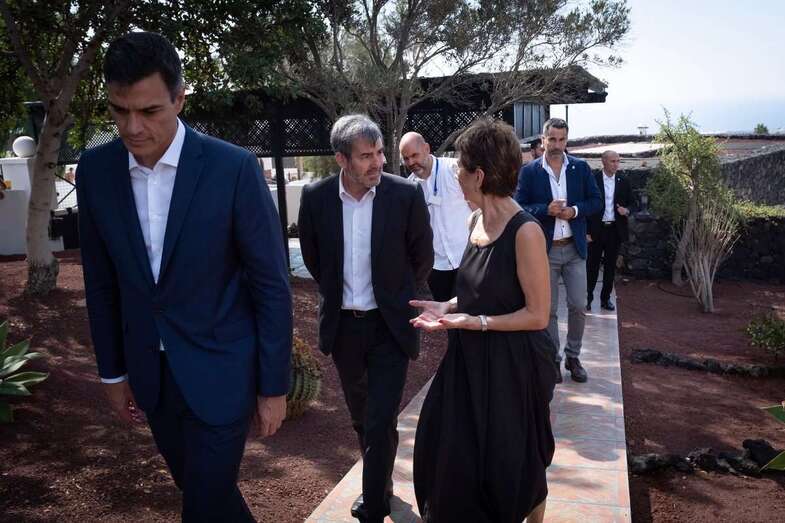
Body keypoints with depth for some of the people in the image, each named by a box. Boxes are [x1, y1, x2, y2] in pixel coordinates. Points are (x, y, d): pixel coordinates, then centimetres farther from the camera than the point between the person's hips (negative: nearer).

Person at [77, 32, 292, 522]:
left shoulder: (234, 168, -17)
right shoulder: (95, 170, -4)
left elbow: (272, 284, -12)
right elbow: (102, 282, 6)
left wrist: (274, 386, -8)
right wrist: (113, 371, 11)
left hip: (220, 372, -4)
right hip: (149, 374, 5)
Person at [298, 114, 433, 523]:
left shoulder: (406, 194, -13)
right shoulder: (315, 197, -8)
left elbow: (422, 256, 1)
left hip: (389, 324, -3)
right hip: (342, 324, 3)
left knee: (380, 423, -4)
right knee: (362, 419, 20)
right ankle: (379, 484, 43)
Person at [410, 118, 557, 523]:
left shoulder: (525, 231, -21)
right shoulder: (477, 219, 5)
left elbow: (537, 315, -18)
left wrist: (476, 322, -23)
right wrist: (449, 307, 1)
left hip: (512, 365, -7)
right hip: (472, 360, 7)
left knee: (514, 465, 13)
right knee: (458, 455, 16)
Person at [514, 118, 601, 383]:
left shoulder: (581, 167, 3)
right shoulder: (529, 171, -3)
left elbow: (595, 201, 6)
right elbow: (519, 207, -5)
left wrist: (575, 210, -14)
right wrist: (546, 210, -20)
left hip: (575, 248, 2)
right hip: (545, 250, -2)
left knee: (578, 306, 5)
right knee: (548, 309, 6)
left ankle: (573, 356, 23)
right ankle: (552, 359, 19)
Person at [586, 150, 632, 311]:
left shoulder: (623, 182, 6)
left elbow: (630, 204, 15)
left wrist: (626, 211, -10)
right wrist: (587, 231, -7)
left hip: (615, 230, 3)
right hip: (596, 230, -3)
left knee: (610, 266, 9)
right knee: (592, 265, 2)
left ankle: (605, 298, 19)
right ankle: (588, 297, 13)